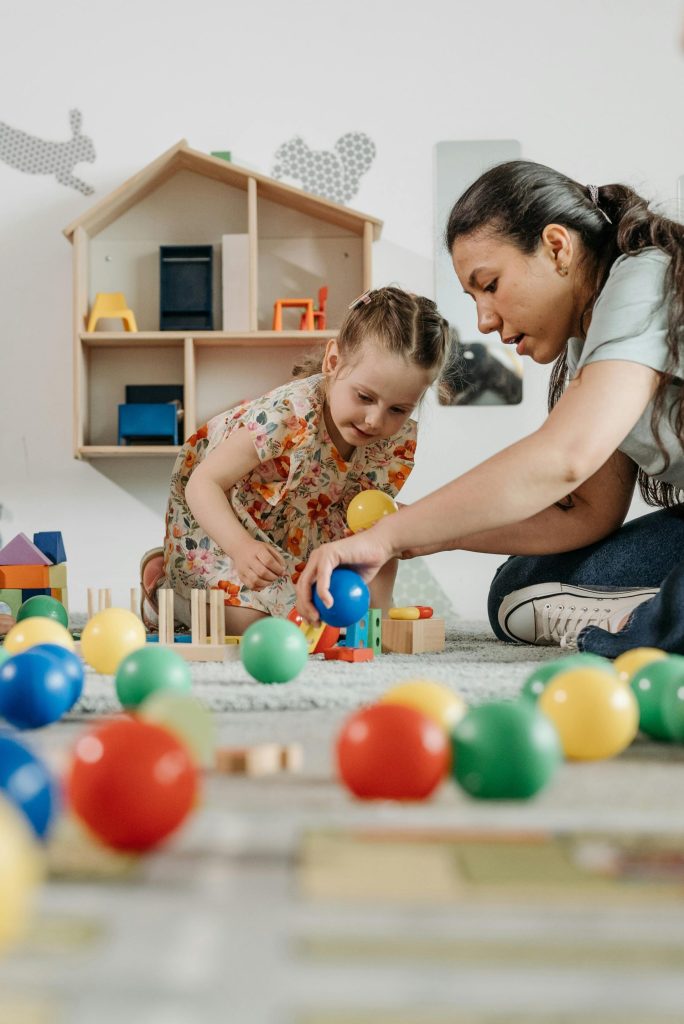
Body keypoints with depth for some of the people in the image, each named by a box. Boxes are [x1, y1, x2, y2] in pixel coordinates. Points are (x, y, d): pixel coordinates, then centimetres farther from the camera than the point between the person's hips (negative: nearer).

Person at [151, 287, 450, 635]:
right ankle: (159, 576, 13)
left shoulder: (397, 441, -23)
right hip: (215, 508, -5)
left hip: (297, 522, 6)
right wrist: (241, 548, -51)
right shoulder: (287, 414, -41)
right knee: (245, 620, -14)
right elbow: (205, 483, -34)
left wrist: (378, 607, -31)